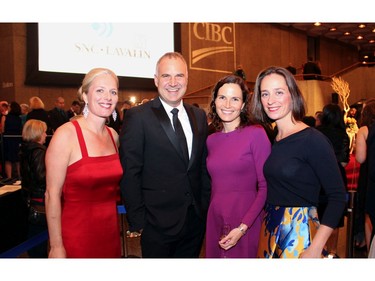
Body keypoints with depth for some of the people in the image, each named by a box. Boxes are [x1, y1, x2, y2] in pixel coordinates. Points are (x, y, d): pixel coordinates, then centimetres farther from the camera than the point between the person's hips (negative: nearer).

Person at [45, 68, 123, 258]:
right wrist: (56, 246, -13)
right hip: (76, 235, -6)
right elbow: (52, 194, -14)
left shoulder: (113, 135, 5)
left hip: (110, 230, 6)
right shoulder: (66, 134, -14)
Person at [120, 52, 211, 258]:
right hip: (158, 223, -5)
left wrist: (206, 207, 7)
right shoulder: (137, 117, -10)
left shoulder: (199, 116, 7)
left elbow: (203, 166, 11)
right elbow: (130, 174, -10)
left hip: (197, 219, 5)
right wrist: (137, 222, -11)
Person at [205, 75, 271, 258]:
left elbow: (265, 187, -12)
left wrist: (243, 227, -18)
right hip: (214, 220, 5)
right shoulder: (211, 140, 6)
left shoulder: (256, 134, -10)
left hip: (245, 222, -5)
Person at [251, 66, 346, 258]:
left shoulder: (313, 139, -14)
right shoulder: (272, 139, 4)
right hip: (270, 231, 6)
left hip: (299, 232, -6)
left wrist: (315, 249, -21)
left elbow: (337, 197, -16)